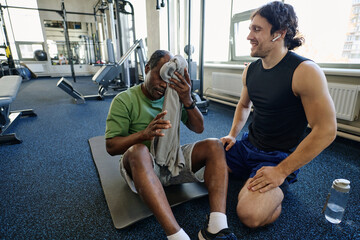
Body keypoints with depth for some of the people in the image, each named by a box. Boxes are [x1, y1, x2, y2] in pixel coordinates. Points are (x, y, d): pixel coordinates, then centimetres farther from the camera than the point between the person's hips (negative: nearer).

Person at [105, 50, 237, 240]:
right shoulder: (124, 100, -3)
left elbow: (198, 129, 3)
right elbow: (111, 147, -10)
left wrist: (187, 101, -16)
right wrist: (145, 134, -30)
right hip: (141, 164, -3)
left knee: (214, 146, -16)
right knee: (138, 150, -36)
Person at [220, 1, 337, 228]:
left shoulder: (305, 71, -19)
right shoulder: (250, 70, 2)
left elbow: (326, 130, -20)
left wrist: (281, 171, -20)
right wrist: (233, 134, 4)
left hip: (280, 157, -6)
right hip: (248, 146, 7)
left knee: (251, 214, -24)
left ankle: (278, 192, 8)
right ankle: (250, 175, 15)